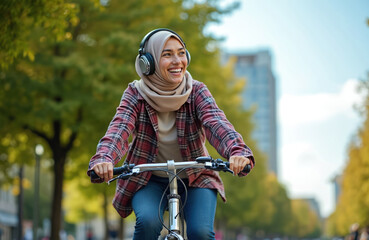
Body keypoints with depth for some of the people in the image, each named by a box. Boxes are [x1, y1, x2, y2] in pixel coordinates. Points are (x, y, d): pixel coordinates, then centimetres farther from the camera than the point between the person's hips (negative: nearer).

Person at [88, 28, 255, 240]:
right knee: (148, 222, -28)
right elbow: (119, 128, -29)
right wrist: (103, 159, -52)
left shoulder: (197, 92, -12)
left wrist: (238, 151, -53)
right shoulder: (136, 94, -12)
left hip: (195, 178, 0)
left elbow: (216, 123, -30)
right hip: (149, 180, 0)